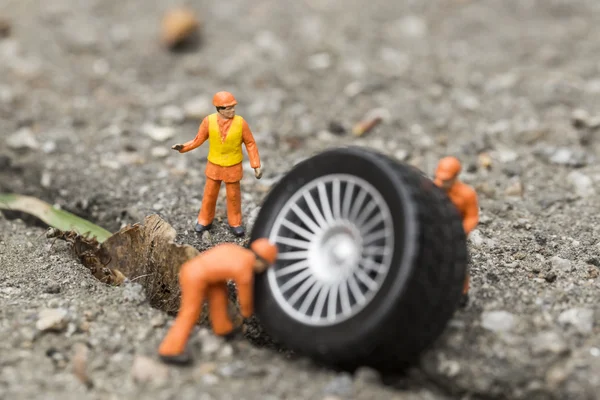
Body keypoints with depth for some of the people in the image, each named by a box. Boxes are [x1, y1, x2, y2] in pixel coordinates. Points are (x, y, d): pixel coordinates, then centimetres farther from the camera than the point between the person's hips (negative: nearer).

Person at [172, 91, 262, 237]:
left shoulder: (240, 122, -20)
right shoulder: (209, 121, -18)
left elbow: (250, 143, -11)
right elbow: (199, 139, -5)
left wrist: (256, 165, -11)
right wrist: (183, 147, -20)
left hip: (233, 166, -1)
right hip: (214, 165, 1)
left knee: (233, 195, 13)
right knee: (209, 193, 14)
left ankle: (235, 223, 32)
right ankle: (205, 221, 34)